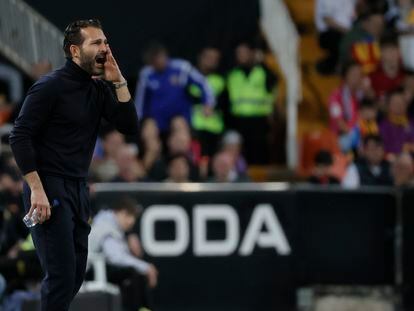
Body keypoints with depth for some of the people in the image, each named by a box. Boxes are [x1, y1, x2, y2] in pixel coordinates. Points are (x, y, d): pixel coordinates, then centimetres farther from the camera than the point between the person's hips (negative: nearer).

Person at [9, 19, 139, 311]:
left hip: (79, 188, 8)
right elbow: (20, 137, -15)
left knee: (76, 274, 9)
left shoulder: (99, 88, 9)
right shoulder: (51, 86, -11)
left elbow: (130, 127, 3)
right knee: (61, 275, -13)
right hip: (50, 188, -8)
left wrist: (118, 82, -7)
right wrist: (37, 189, -21)